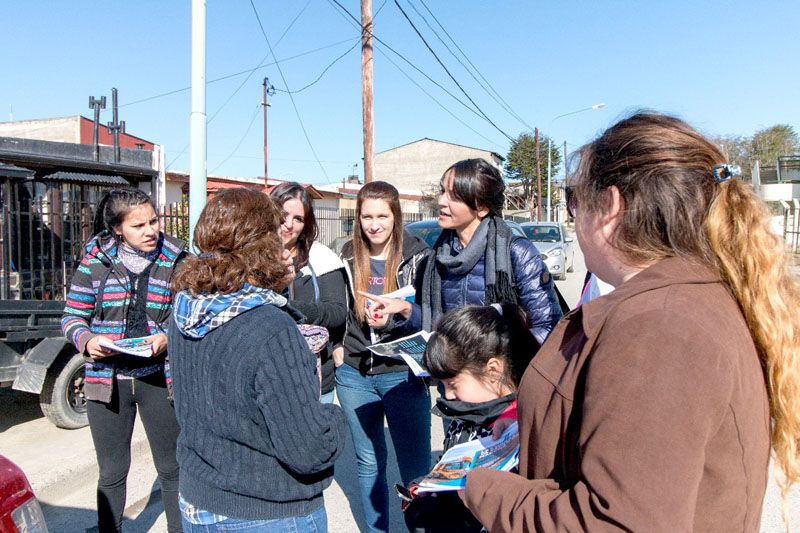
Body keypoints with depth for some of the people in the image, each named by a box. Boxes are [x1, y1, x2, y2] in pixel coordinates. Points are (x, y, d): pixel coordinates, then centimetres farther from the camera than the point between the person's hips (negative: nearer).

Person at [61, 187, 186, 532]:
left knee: (171, 468, 11)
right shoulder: (96, 260, -1)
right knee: (112, 472, 15)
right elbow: (72, 316, 4)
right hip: (106, 379, 1)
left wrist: (168, 337, -17)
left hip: (159, 377, 0)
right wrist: (87, 340, -16)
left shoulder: (176, 262, -3)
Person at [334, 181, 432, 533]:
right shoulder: (348, 256, 5)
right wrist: (336, 345, 5)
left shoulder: (416, 256, -8)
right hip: (354, 374, 4)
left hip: (402, 374, -4)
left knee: (416, 466, 4)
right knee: (368, 462, 18)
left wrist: (391, 320, -22)